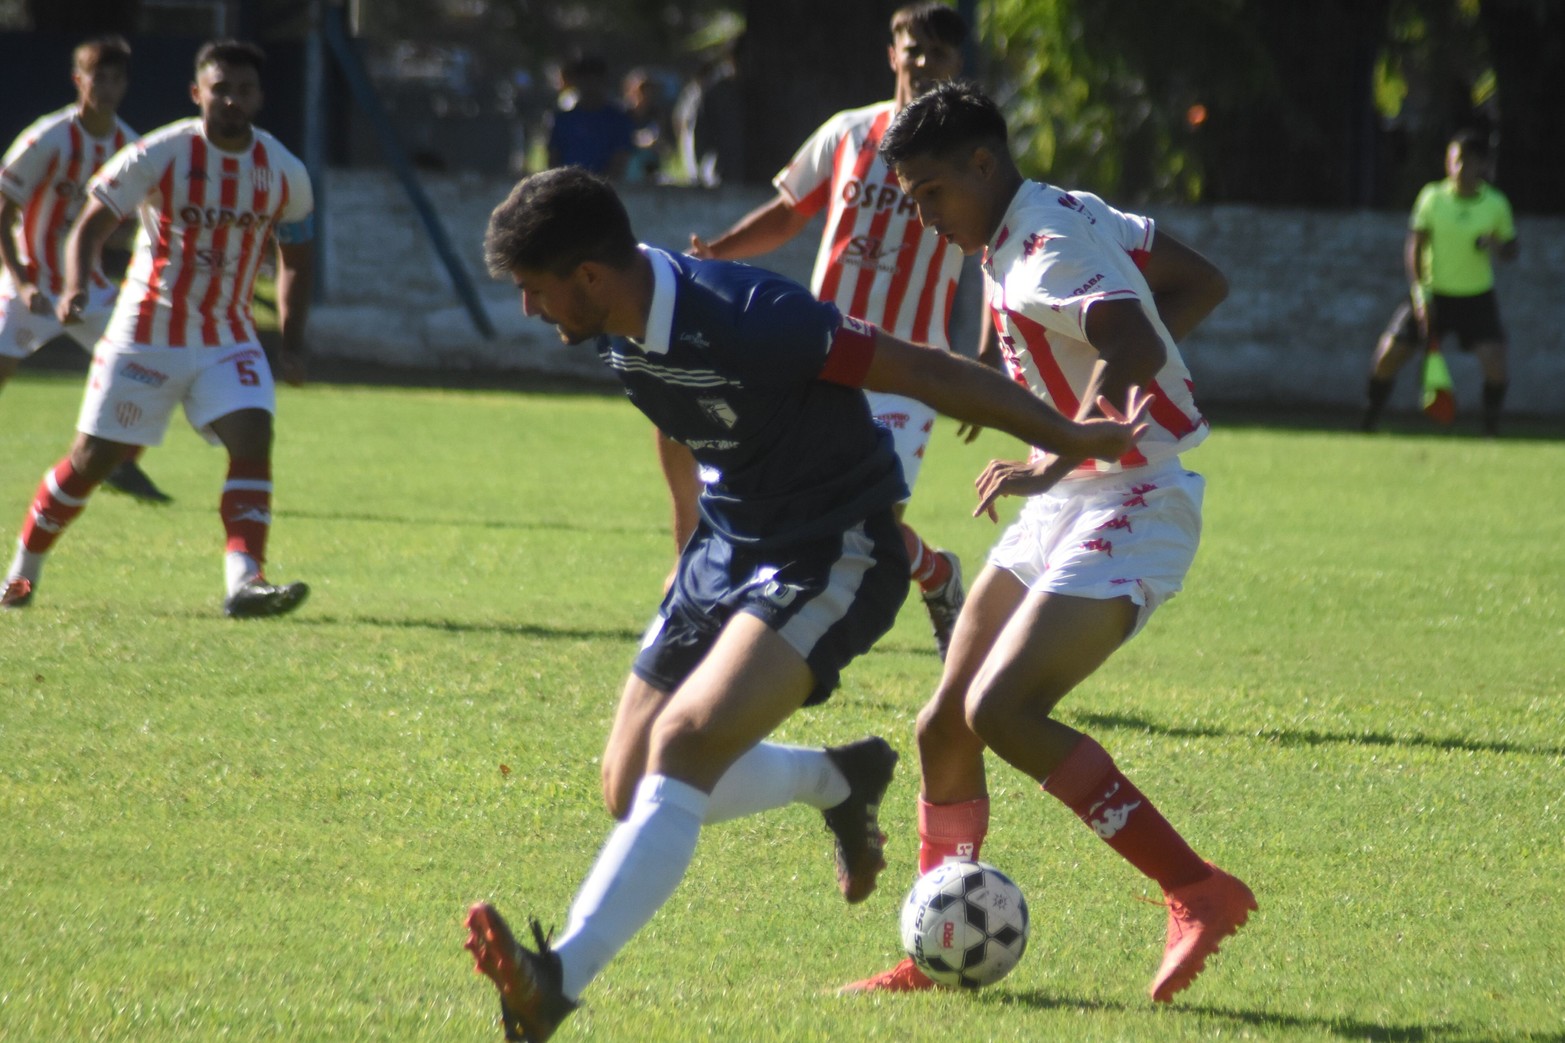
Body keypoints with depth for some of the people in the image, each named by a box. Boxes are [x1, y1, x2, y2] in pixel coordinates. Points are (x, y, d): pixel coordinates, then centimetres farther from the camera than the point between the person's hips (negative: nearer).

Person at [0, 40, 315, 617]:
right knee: (93, 457, 3)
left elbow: (295, 256, 12)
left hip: (227, 338, 3)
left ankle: (244, 582, -27)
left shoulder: (285, 174, -3)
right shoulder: (158, 156, -14)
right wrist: (75, 288, -30)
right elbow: (91, 223, -11)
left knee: (253, 438, -21)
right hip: (145, 332, -3)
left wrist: (291, 342, 4)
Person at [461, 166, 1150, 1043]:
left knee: (683, 743, -29)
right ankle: (841, 780, 32)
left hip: (832, 559, -9)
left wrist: (1072, 441, -15)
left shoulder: (750, 320, -30)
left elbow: (927, 373, -22)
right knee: (633, 788, 6)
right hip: (729, 548, 9)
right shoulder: (614, 329, -5)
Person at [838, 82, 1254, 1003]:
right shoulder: (1077, 214, 11)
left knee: (1000, 710, -24)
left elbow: (1135, 349, -36)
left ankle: (1199, 893, -19)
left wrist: (1051, 466, -38)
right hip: (1069, 507, 10)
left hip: (1134, 507, -10)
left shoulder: (1044, 253, -18)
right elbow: (1202, 286, 19)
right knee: (945, 725, 6)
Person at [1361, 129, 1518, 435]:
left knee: (1495, 362, -19)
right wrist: (1420, 293, -12)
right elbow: (1414, 248, -3)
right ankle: (1368, 424, 12)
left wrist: (1496, 246, -19)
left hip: (1477, 297, 0)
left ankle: (1491, 430, 2)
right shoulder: (1432, 197, -6)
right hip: (1433, 294, 0)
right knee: (1388, 357, -7)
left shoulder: (1496, 204, -4)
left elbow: (1511, 250, 5)